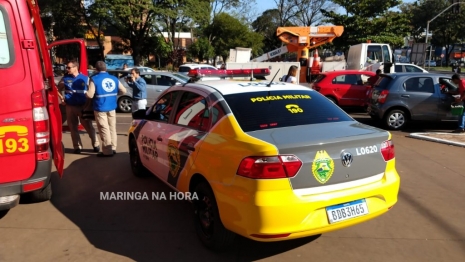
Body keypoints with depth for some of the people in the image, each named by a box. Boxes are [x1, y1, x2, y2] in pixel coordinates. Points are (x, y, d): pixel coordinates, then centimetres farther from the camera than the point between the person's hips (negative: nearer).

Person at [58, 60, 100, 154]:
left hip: (83, 106, -3)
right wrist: (61, 98, 2)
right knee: (73, 127, 7)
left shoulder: (85, 78, -3)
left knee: (88, 126, 0)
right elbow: (58, 89, 17)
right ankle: (77, 147, 18)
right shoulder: (65, 78, 4)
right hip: (70, 106, 3)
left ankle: (96, 144, 13)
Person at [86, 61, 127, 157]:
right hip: (112, 107, 5)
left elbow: (90, 95, -17)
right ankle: (113, 148, 23)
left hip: (100, 108, -5)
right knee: (112, 128, 14)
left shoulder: (94, 79, -9)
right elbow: (123, 91, 7)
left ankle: (107, 151, 3)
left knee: (104, 129, -1)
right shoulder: (114, 78, 7)